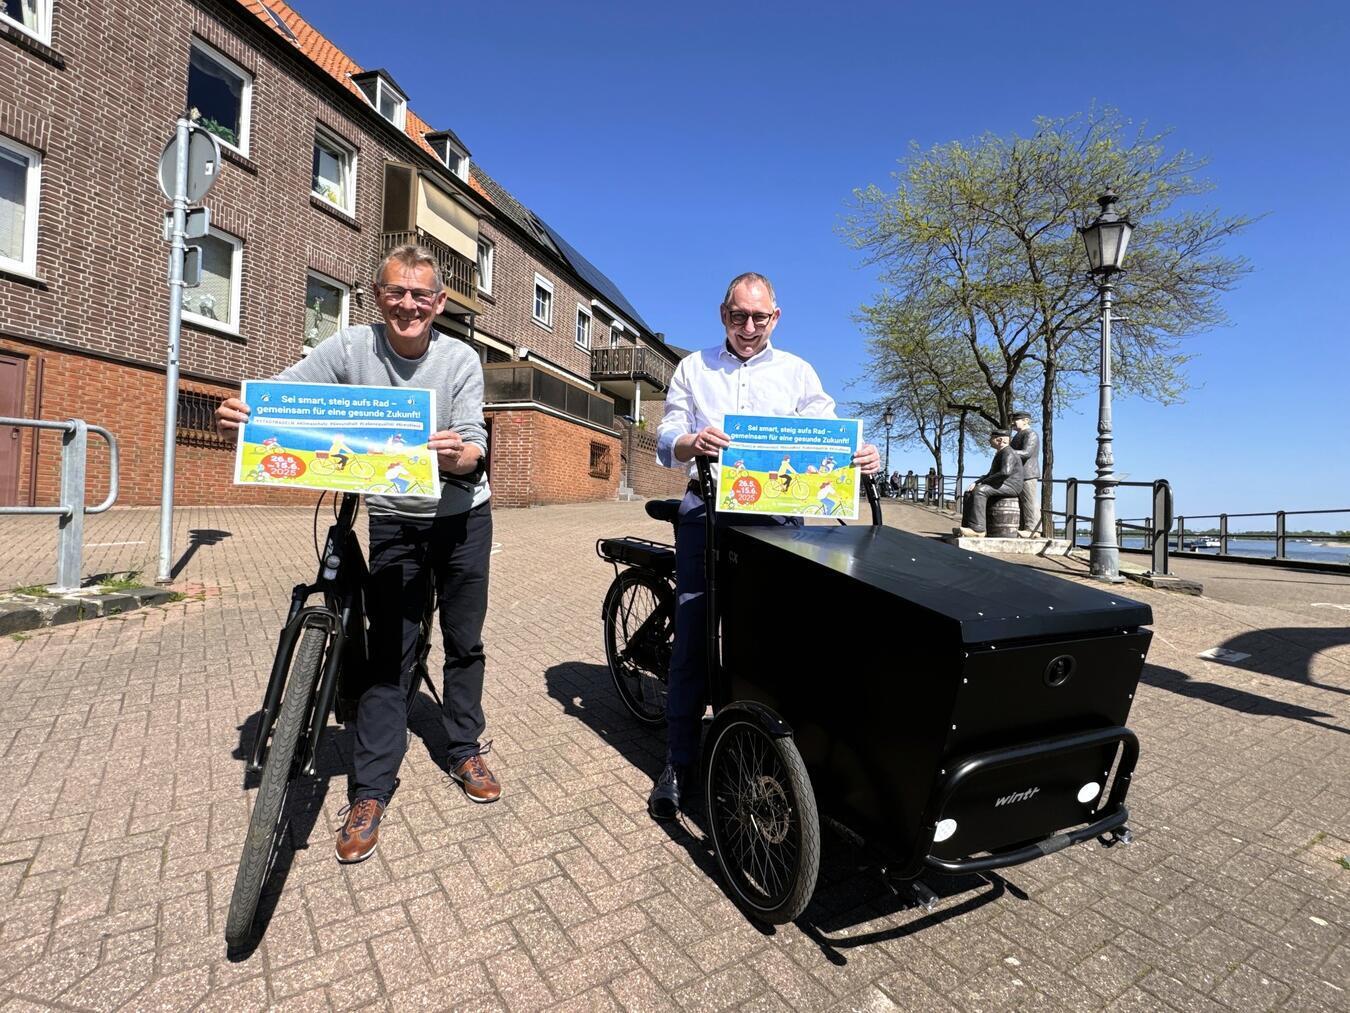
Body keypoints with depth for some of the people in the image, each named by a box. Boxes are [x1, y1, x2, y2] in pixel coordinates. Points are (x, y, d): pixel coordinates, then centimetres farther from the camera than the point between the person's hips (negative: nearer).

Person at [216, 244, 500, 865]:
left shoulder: (461, 360, -11)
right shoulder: (351, 347, -9)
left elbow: (474, 449, -17)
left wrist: (459, 454, -40)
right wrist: (238, 412, -33)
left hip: (462, 518, 0)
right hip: (393, 522, 0)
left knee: (464, 643, 11)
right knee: (389, 653, 1)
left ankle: (465, 751, 30)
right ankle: (371, 789, 14)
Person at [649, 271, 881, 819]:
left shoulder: (797, 372, 12)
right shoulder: (693, 368, 12)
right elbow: (665, 442, 2)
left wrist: (860, 456, -19)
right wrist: (692, 442, -21)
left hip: (775, 513, 1)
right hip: (706, 511, 0)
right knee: (693, 635, -3)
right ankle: (678, 762, 10)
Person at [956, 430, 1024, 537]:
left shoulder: (1008, 453, -13)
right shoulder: (999, 454, 21)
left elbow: (1005, 472, -29)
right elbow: (990, 474, 25)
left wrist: (983, 482, -19)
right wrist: (976, 483, 7)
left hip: (1010, 486, -10)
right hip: (999, 486, 10)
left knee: (980, 491, -31)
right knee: (968, 494, -1)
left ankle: (977, 529, -37)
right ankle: (967, 527, -12)